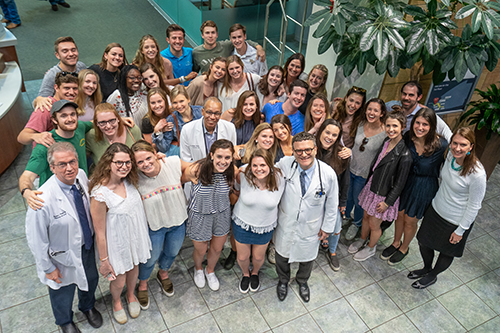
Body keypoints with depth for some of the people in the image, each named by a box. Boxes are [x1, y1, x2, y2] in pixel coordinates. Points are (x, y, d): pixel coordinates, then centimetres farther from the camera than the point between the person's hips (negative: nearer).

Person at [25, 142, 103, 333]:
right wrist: (48, 268, -12)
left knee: (91, 280, 30)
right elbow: (36, 239, -22)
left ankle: (87, 307, 66)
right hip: (63, 256, -5)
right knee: (63, 292, 25)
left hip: (87, 246, 5)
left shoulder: (81, 176, -18)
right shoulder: (43, 200, -36)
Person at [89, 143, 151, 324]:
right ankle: (116, 302, 56)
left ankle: (131, 295, 63)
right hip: (117, 244, -5)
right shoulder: (100, 195, -34)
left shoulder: (128, 181, -15)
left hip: (136, 237, 6)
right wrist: (104, 260, -13)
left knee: (134, 269, 29)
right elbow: (100, 232, -22)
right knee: (119, 280, 19)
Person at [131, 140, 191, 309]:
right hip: (154, 226, -3)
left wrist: (178, 183, -11)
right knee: (151, 258, 19)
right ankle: (142, 285, 51)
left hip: (178, 221, 3)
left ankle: (163, 274, 62)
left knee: (172, 252, 28)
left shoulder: (174, 163, -25)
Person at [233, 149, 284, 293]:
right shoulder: (244, 175, -26)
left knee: (258, 257, 21)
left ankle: (255, 273, 58)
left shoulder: (278, 179, -24)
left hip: (265, 226, 1)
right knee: (242, 257, 17)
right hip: (242, 223, 0)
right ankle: (246, 274, 54)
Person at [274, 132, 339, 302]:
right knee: (282, 255, 25)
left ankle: (302, 281, 62)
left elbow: (332, 204, -10)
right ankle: (283, 280, 60)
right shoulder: (285, 164, -24)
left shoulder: (328, 174, -25)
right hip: (286, 223, 1)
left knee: (307, 258, 26)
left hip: (311, 228, 0)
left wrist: (327, 227, -2)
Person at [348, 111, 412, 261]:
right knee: (366, 217, 23)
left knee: (374, 225, 12)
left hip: (384, 195, -6)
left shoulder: (404, 154, -25)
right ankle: (362, 240, 49)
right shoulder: (386, 141, -3)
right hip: (371, 187, 6)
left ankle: (371, 248, 39)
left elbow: (400, 183, -19)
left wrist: (387, 202, -15)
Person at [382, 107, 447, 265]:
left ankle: (404, 248, 45)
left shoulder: (441, 145, -25)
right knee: (400, 215, 22)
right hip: (406, 181, 3)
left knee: (410, 221, 16)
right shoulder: (408, 137, -14)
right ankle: (396, 243, 50)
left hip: (425, 188, -3)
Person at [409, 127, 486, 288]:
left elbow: (474, 206, -20)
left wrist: (460, 230, -13)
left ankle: (432, 275, 50)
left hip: (455, 222, -6)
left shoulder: (477, 174, -31)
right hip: (435, 210, 6)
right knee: (424, 242, 23)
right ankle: (427, 268, 54)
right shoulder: (450, 155, -16)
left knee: (447, 252, 21)